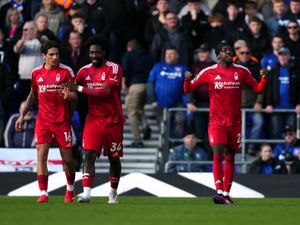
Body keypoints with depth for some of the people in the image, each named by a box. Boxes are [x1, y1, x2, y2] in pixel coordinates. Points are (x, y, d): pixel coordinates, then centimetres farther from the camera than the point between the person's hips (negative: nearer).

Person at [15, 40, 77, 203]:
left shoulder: (66, 71, -3)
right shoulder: (36, 73, 6)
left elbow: (75, 96, -5)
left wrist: (68, 96, -28)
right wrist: (22, 115, 17)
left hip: (62, 121, -2)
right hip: (43, 121, 2)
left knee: (67, 158, 4)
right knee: (41, 154, -11)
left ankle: (70, 189, 29)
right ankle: (43, 194, -10)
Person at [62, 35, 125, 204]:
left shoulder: (114, 68, -10)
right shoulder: (85, 71, 4)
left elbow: (106, 91, -22)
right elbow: (73, 92, 13)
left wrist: (79, 88, -23)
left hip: (113, 121, -2)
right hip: (93, 119, 2)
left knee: (114, 158, 11)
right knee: (89, 154, -16)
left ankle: (113, 193, 30)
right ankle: (86, 193, -24)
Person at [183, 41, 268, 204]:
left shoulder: (242, 71, 5)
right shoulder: (209, 72, -1)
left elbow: (258, 89, 9)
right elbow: (188, 89, 3)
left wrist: (264, 78, -10)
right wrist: (187, 80, -19)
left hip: (234, 122, 3)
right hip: (216, 122, -3)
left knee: (230, 158, 7)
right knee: (218, 155, -15)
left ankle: (226, 194, 13)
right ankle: (219, 192, -22)